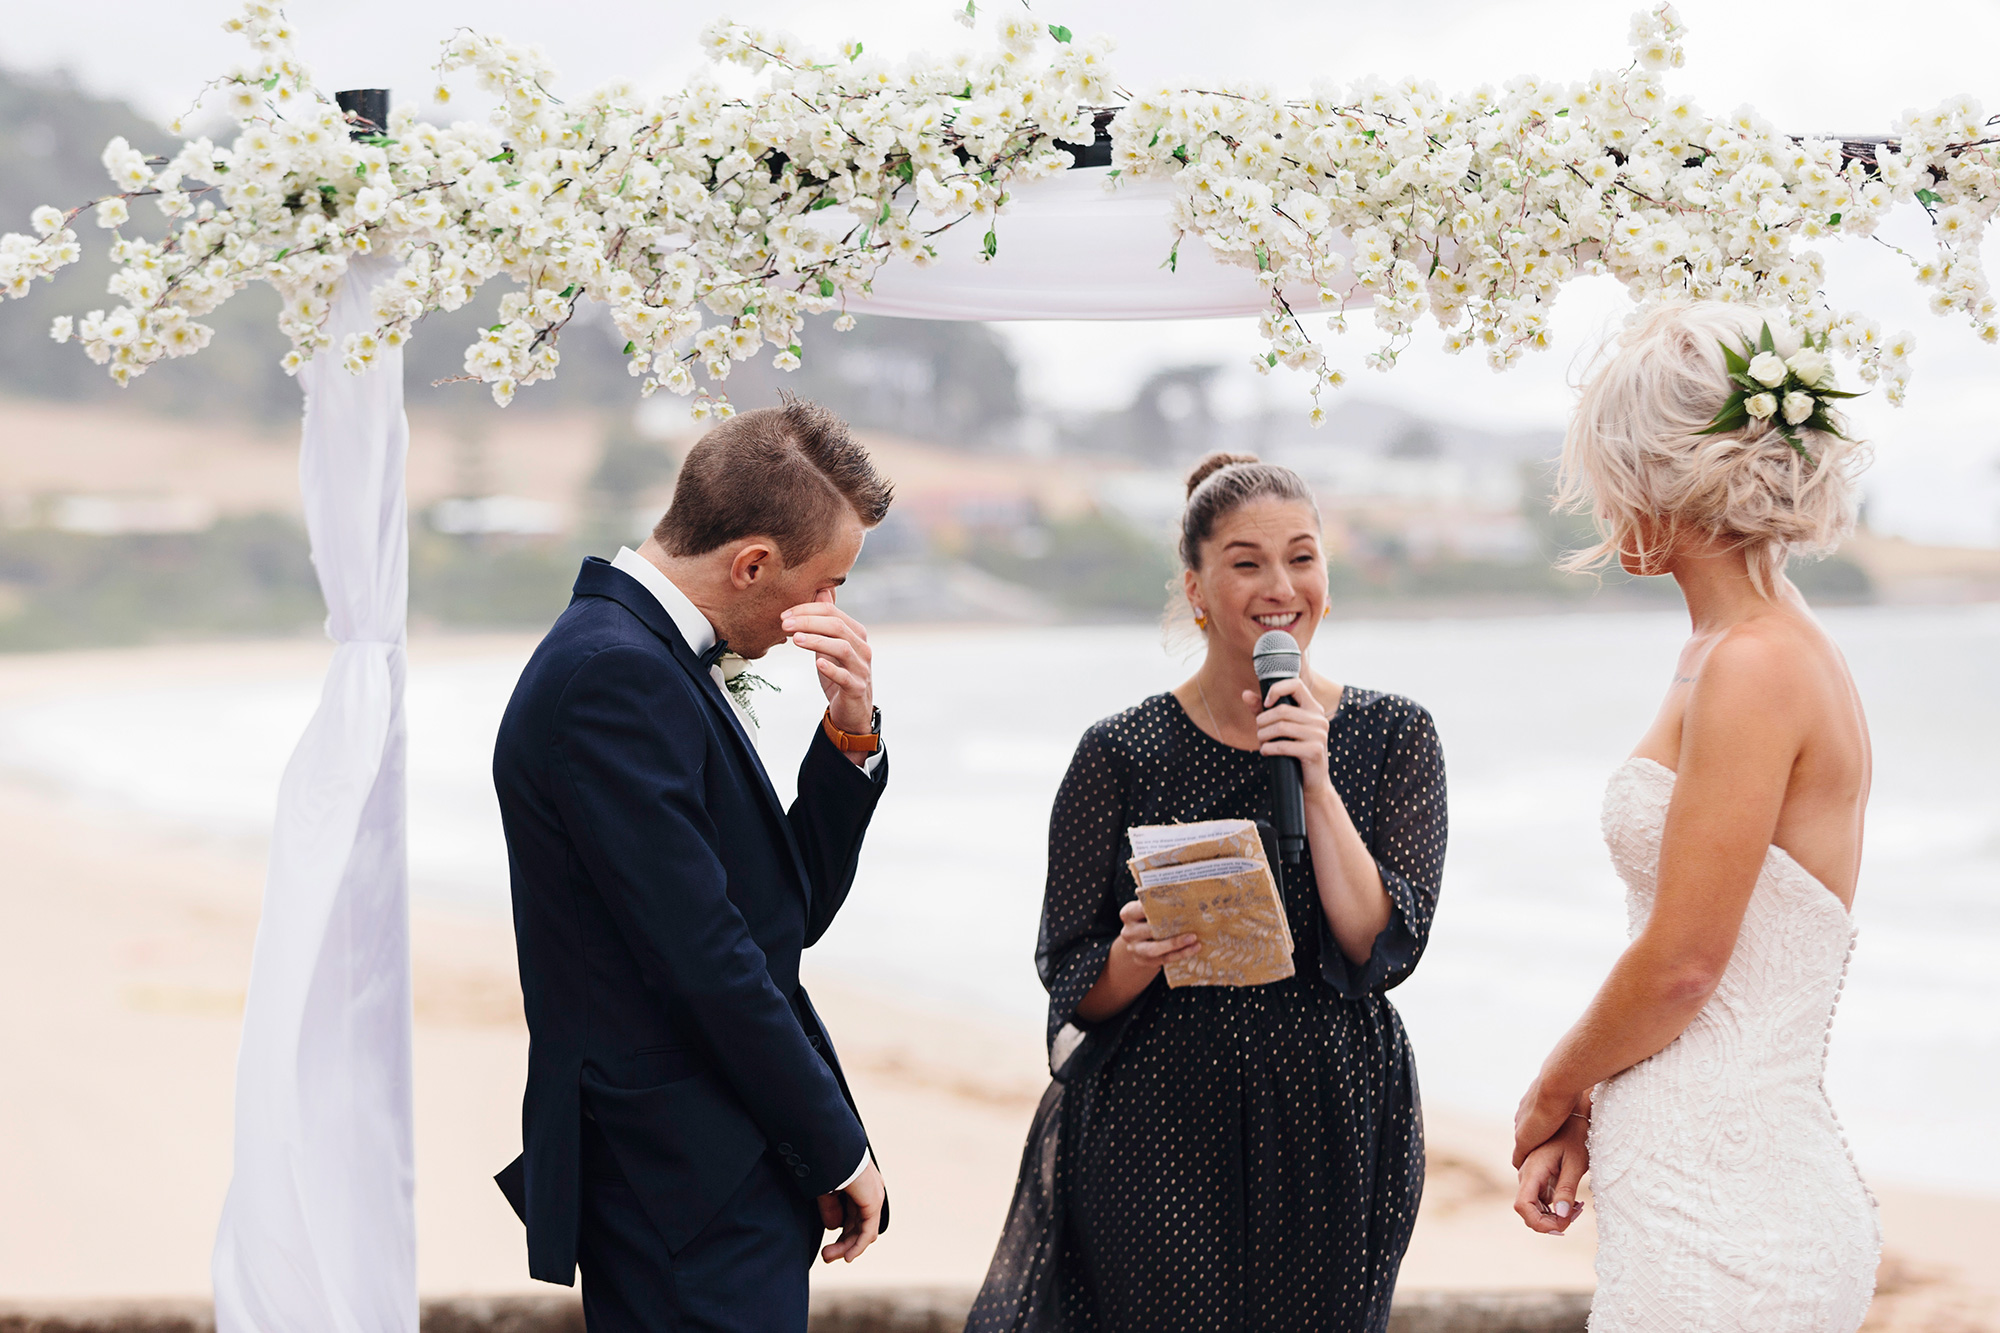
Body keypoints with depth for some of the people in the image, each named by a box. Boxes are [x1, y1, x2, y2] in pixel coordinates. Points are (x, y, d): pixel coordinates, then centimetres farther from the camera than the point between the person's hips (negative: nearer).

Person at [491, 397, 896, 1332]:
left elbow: (793, 908, 17)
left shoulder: (658, 660, 14)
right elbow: (704, 955, -20)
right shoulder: (615, 675, -17)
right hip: (689, 1193, -10)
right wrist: (840, 1151, -11)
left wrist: (852, 733, 2)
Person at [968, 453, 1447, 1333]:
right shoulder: (1123, 754, -3)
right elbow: (1073, 990, -2)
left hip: (1335, 1135, 2)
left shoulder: (1393, 735, 2)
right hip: (1160, 1141, -1)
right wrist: (1137, 956, -23)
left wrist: (1318, 784, -15)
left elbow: (1384, 949, -8)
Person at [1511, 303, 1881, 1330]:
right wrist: (1588, 1116, 11)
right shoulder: (1753, 653, 14)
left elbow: (1681, 964, -17)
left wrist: (1554, 1093, 0)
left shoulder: (1754, 669, -16)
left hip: (1721, 1230, -9)